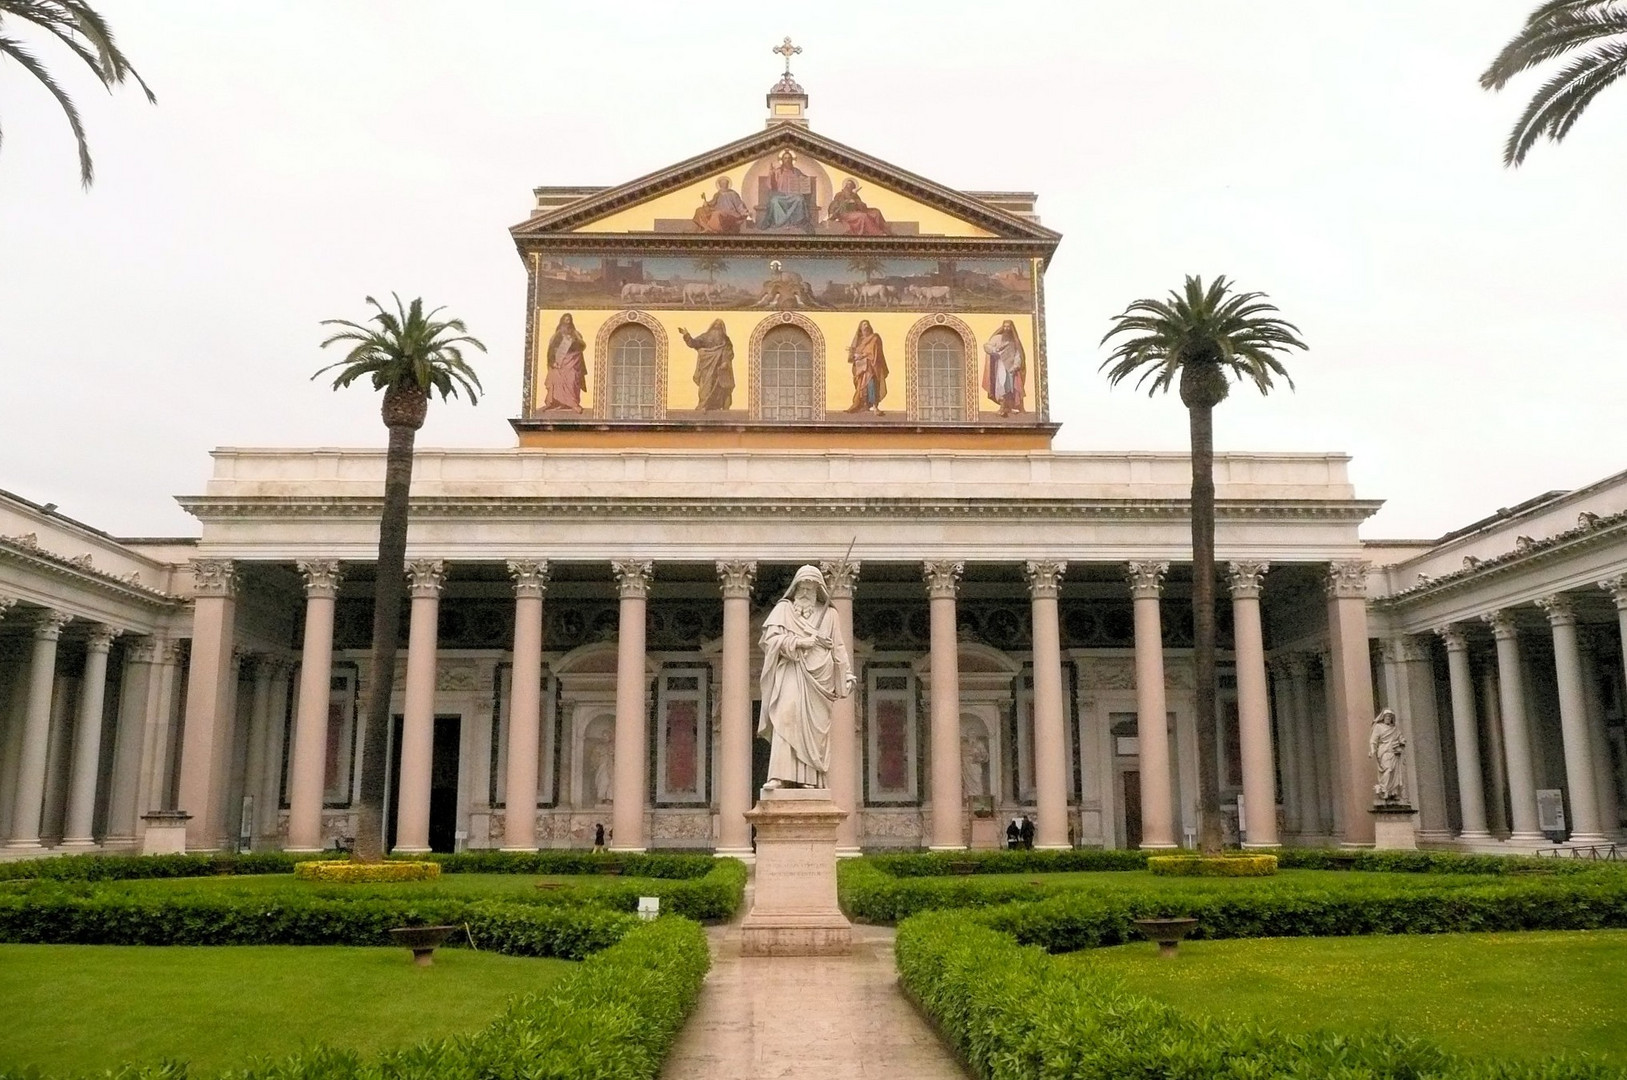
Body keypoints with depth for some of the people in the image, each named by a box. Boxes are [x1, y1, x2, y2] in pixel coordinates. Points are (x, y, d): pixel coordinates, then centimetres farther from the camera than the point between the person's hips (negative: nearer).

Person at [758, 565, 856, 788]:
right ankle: (779, 776, -25)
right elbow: (771, 636, -1)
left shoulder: (828, 613, 18)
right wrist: (799, 642, -11)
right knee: (786, 718, -18)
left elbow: (838, 648, 17)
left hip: (819, 675, 2)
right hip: (792, 672, -2)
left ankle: (810, 778, -7)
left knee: (814, 727, -5)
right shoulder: (784, 608, 12)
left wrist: (847, 676, 10)